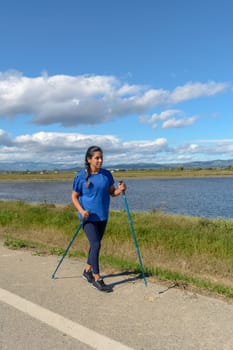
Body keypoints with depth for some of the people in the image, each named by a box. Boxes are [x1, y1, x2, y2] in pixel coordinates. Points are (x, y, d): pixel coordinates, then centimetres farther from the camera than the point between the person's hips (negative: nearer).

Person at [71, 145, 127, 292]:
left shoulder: (107, 174, 1)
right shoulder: (81, 176, -9)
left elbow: (112, 192, 6)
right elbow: (74, 196, -3)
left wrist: (120, 189, -15)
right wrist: (81, 210, -18)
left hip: (102, 216, 5)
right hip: (88, 217, -5)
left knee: (95, 244, 16)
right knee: (96, 244, -11)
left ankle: (87, 271, 36)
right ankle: (97, 279, 0)